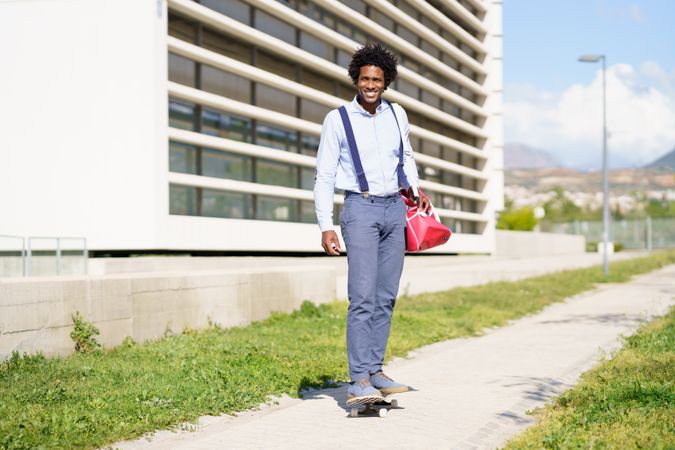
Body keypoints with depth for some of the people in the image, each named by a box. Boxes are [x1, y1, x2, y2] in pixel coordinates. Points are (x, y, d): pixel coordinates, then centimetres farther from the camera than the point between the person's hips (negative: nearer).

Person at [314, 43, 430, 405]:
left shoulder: (397, 115, 10)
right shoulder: (337, 120, -2)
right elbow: (324, 177, -2)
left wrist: (415, 188, 8)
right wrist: (325, 226, -10)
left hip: (395, 209, 5)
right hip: (360, 209, -5)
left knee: (386, 297, 4)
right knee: (363, 297, -14)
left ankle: (374, 371, 11)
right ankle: (359, 382, -15)